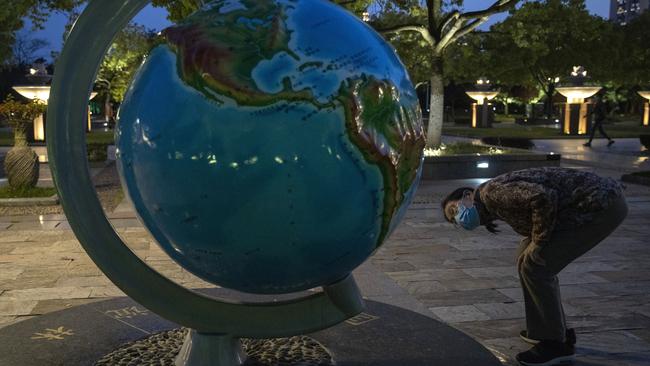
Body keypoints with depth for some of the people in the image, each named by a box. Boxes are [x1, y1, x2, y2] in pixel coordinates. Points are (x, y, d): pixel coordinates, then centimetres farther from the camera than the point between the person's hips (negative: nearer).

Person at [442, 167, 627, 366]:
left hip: (603, 205, -10)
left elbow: (543, 198, -27)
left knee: (534, 267, -7)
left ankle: (556, 343, 7)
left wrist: (538, 242, -16)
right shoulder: (492, 211, 13)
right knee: (527, 258, 14)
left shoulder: (491, 192, -14)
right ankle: (543, 330, 25)